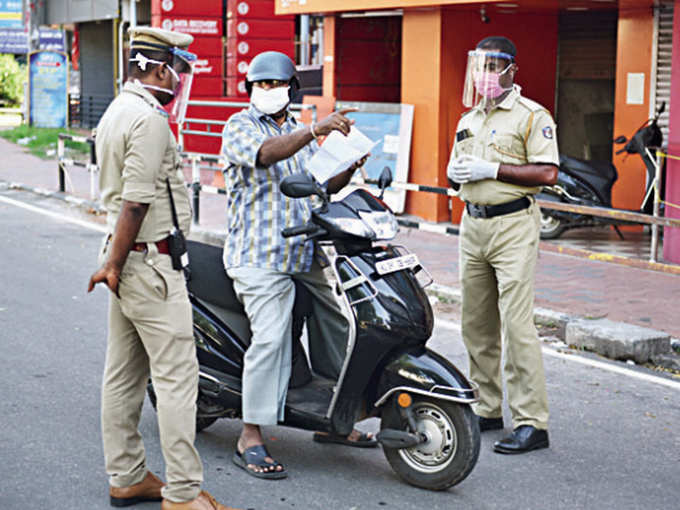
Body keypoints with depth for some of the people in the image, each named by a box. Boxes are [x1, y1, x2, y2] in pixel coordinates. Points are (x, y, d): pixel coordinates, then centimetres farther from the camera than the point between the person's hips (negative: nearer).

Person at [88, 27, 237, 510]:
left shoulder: (116, 111, 16)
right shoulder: (149, 119, -17)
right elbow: (136, 202, -21)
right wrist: (114, 265, -15)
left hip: (126, 258, 11)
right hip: (149, 261, -11)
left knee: (124, 374, 14)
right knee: (177, 375, -7)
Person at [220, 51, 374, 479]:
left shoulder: (301, 132, 19)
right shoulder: (240, 127, -3)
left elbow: (325, 185, 19)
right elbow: (265, 154, -25)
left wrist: (349, 166, -2)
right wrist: (315, 131, -38)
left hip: (306, 255, 8)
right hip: (259, 256, -8)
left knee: (338, 324, 11)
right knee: (271, 337, -20)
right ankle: (251, 439, -14)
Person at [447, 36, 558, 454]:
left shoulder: (532, 115, -6)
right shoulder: (469, 119, 18)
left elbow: (547, 173, -15)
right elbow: (455, 169, 27)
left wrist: (492, 170, -18)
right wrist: (456, 172, 3)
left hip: (513, 224, -8)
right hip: (473, 225, 8)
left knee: (517, 323, -12)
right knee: (477, 325, 10)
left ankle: (532, 423, -8)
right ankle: (489, 410, 21)